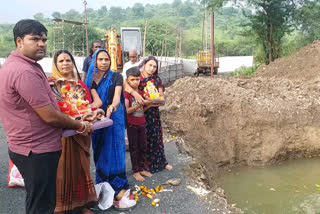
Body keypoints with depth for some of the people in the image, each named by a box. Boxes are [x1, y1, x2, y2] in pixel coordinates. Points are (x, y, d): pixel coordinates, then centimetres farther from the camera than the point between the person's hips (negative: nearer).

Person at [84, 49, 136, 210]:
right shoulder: (90, 78, 9)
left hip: (113, 118, -4)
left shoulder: (116, 77, -1)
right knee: (100, 153, 6)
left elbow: (117, 95, -17)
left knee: (113, 152, -5)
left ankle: (118, 192, 1)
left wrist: (113, 106, -38)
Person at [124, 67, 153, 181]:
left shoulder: (141, 93, 8)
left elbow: (142, 109, 12)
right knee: (134, 148, 3)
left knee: (143, 147, 11)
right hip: (132, 125, -5)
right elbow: (127, 110, -14)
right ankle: (135, 171, 14)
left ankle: (142, 168, 25)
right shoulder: (126, 94, -9)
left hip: (142, 124, 6)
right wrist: (138, 105, -25)